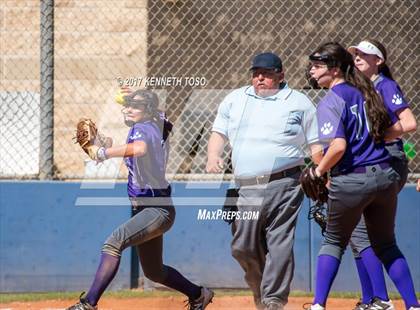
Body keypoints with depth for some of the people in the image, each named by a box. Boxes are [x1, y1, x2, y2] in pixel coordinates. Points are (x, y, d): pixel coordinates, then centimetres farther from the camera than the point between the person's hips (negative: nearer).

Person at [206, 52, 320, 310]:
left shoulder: (299, 103, 7)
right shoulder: (235, 100, 17)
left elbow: (316, 145, 6)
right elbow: (219, 133, 18)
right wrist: (213, 156, -4)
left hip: (284, 185, -4)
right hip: (247, 189, 4)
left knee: (279, 245, -10)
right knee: (243, 248, 2)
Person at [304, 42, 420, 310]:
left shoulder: (331, 101, -11)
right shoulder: (367, 93, 10)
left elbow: (338, 146, -22)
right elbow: (397, 129, 13)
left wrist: (320, 170, -7)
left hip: (351, 181, -5)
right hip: (386, 176, 6)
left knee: (333, 241, 14)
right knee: (386, 245, 18)